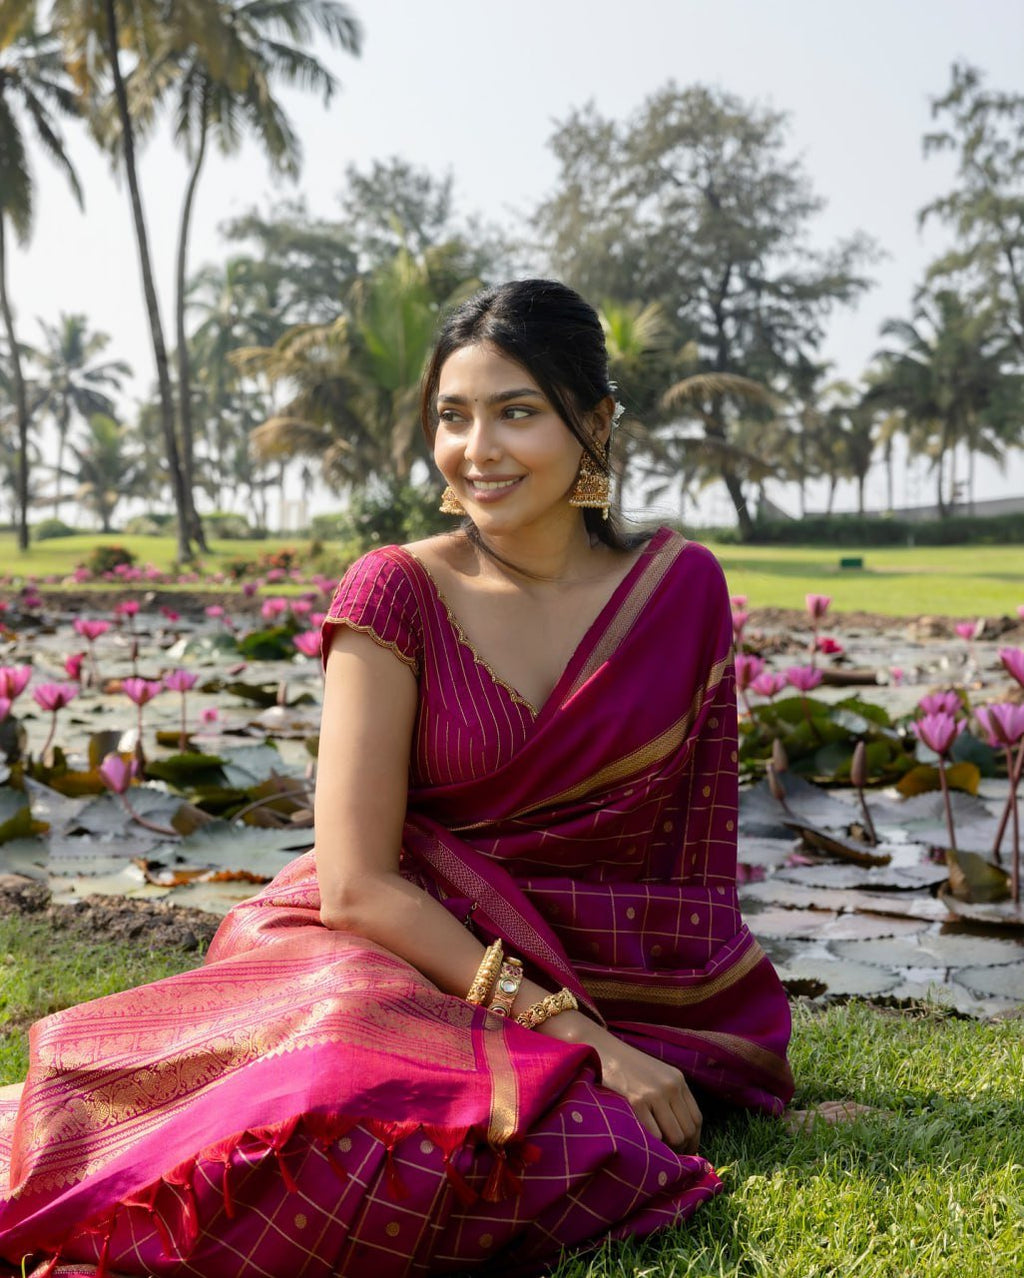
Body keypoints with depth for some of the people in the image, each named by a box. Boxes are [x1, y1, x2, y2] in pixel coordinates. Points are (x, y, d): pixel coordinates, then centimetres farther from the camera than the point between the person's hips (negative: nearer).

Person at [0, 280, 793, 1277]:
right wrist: (570, 1029, -19)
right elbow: (356, 884, -13)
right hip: (400, 954, -3)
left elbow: (696, 828, 10)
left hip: (610, 984, 4)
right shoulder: (399, 594, -8)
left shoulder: (682, 589, 2)